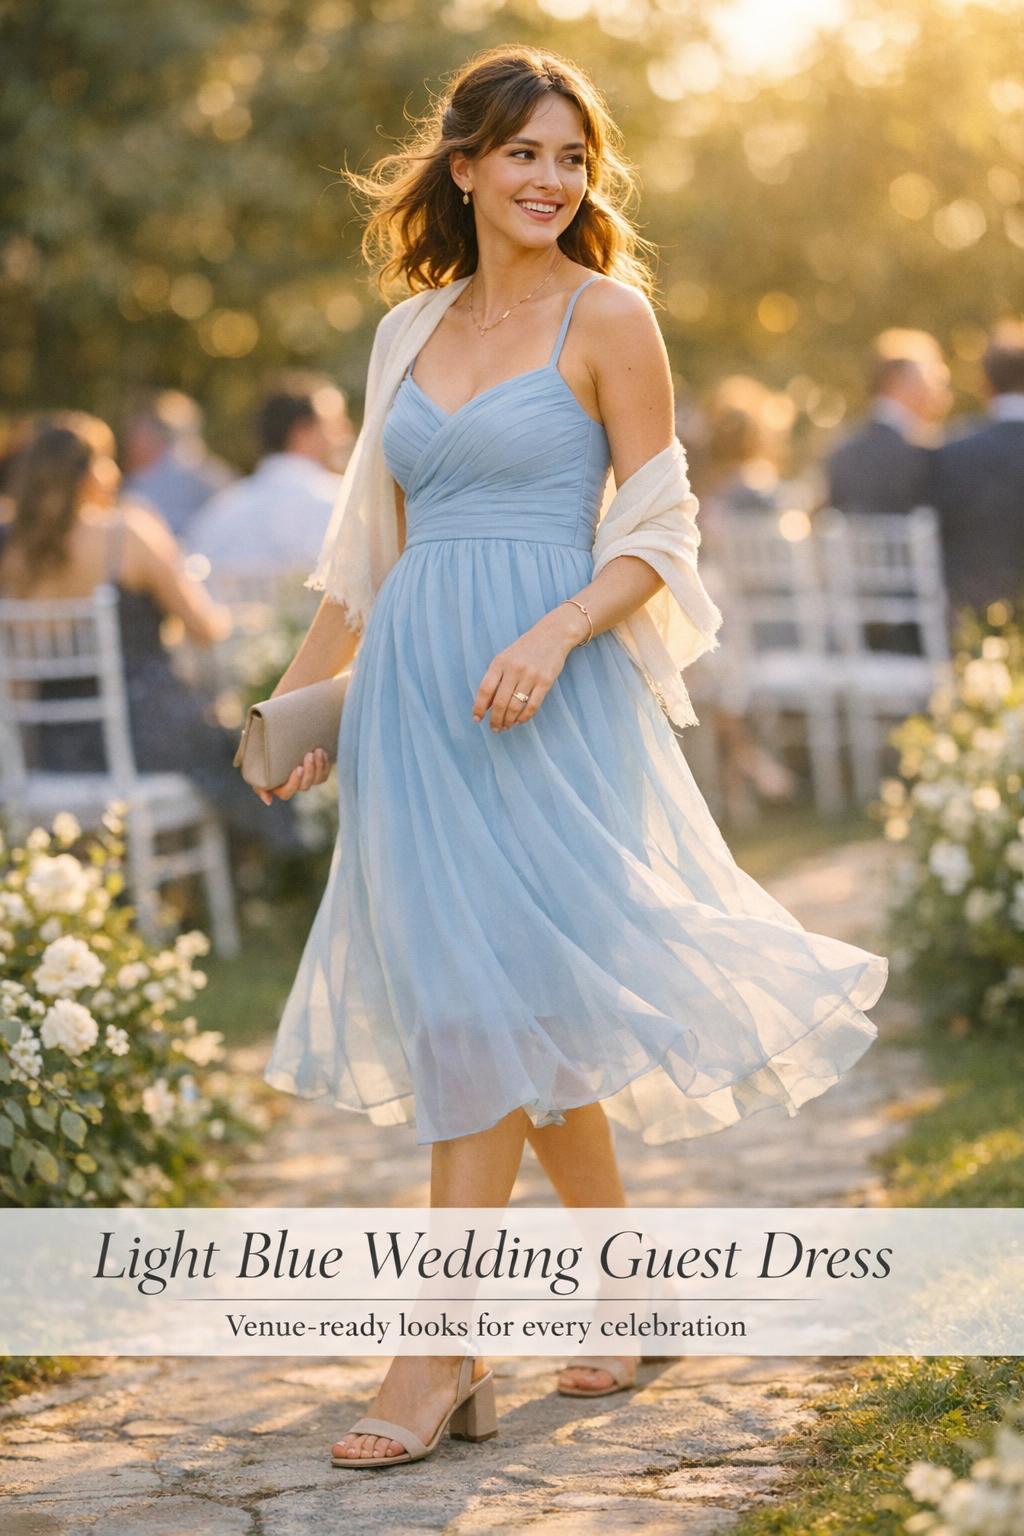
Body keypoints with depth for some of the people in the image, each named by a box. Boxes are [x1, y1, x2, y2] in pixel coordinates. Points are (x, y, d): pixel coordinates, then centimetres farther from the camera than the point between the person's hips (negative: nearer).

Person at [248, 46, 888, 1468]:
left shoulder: (606, 315, -1)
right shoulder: (410, 332, 15)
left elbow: (658, 533, -5)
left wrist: (550, 639, -19)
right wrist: (299, 695, 18)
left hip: (544, 697, -5)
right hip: (414, 690, 6)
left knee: (487, 996, -9)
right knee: (521, 1004, 9)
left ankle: (443, 1356, -6)